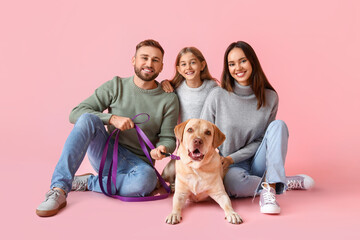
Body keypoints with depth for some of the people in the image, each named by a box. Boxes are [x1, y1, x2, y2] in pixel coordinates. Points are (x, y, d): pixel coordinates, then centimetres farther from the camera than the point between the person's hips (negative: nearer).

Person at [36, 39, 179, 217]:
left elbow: (168, 138, 5)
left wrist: (161, 149, -20)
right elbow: (75, 113, -4)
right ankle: (59, 189, -31)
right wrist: (112, 118, -20)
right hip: (106, 154, 1)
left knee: (146, 181, -37)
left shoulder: (169, 99, 2)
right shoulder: (116, 86, 1)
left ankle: (87, 183, -13)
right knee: (87, 119, -28)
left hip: (137, 163, 0)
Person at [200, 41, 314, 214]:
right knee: (232, 181, -38)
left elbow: (261, 141, 0)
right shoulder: (217, 96, -7)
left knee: (278, 125, -21)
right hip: (229, 168, -2)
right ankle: (286, 182, -13)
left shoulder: (270, 97, -1)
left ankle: (269, 187, -32)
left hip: (255, 163, 2)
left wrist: (232, 158, -13)